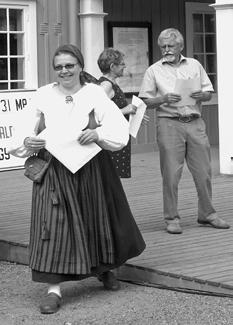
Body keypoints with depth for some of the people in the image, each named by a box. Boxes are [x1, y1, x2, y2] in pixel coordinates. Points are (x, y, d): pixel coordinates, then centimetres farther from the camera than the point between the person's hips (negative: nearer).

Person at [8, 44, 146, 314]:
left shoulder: (95, 94, -1)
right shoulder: (43, 96, 2)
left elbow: (121, 128, -6)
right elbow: (26, 130, 5)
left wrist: (98, 133, -23)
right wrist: (27, 142, -17)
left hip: (91, 172, 1)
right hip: (53, 171, 0)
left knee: (97, 221, 13)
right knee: (53, 225, -10)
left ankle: (104, 268, 41)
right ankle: (54, 288, -6)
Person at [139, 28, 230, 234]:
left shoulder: (194, 65, 14)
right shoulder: (154, 71, 7)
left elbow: (209, 93, 14)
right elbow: (145, 102, 3)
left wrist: (201, 95, -8)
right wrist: (164, 99, -15)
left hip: (195, 123, 3)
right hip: (169, 124, -2)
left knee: (203, 171, 4)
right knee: (171, 174, -4)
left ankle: (207, 214, 17)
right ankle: (172, 219, 4)